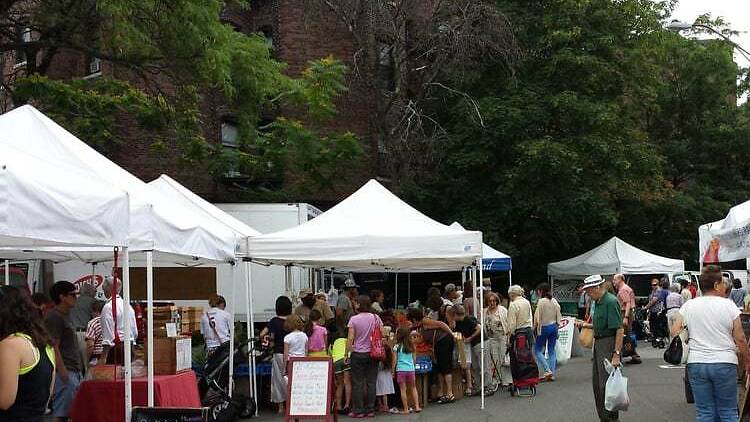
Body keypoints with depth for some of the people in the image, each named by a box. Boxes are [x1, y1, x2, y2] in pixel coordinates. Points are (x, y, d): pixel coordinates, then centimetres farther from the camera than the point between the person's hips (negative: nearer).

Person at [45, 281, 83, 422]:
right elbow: (54, 347, -18)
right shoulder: (54, 317, -11)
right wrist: (64, 373, -22)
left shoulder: (66, 315, 19)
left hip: (74, 372, 10)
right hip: (65, 373, -10)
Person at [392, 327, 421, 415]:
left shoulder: (396, 347, -4)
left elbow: (395, 360, -4)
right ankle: (417, 406, 13)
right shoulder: (411, 346, 5)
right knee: (413, 388, 17)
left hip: (401, 370, -3)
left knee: (403, 390, 2)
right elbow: (414, 359, 10)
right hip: (411, 369, 3)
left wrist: (393, 370, 4)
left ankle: (406, 409, 3)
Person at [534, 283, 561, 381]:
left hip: (544, 328, -6)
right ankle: (552, 374, 9)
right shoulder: (554, 301, 4)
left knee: (537, 350, 4)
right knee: (551, 350, 10)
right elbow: (558, 316, 8)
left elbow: (537, 318, -14)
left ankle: (547, 370, -8)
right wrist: (556, 326, 15)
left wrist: (534, 328, -4)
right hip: (554, 326, 6)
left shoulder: (541, 301, -14)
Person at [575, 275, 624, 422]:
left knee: (606, 384, -9)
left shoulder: (611, 302, -17)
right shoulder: (598, 302, 12)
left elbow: (620, 329, -21)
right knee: (597, 382, 14)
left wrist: (616, 354, -24)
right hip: (598, 343, 10)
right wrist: (585, 325, 13)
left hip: (609, 344, -10)